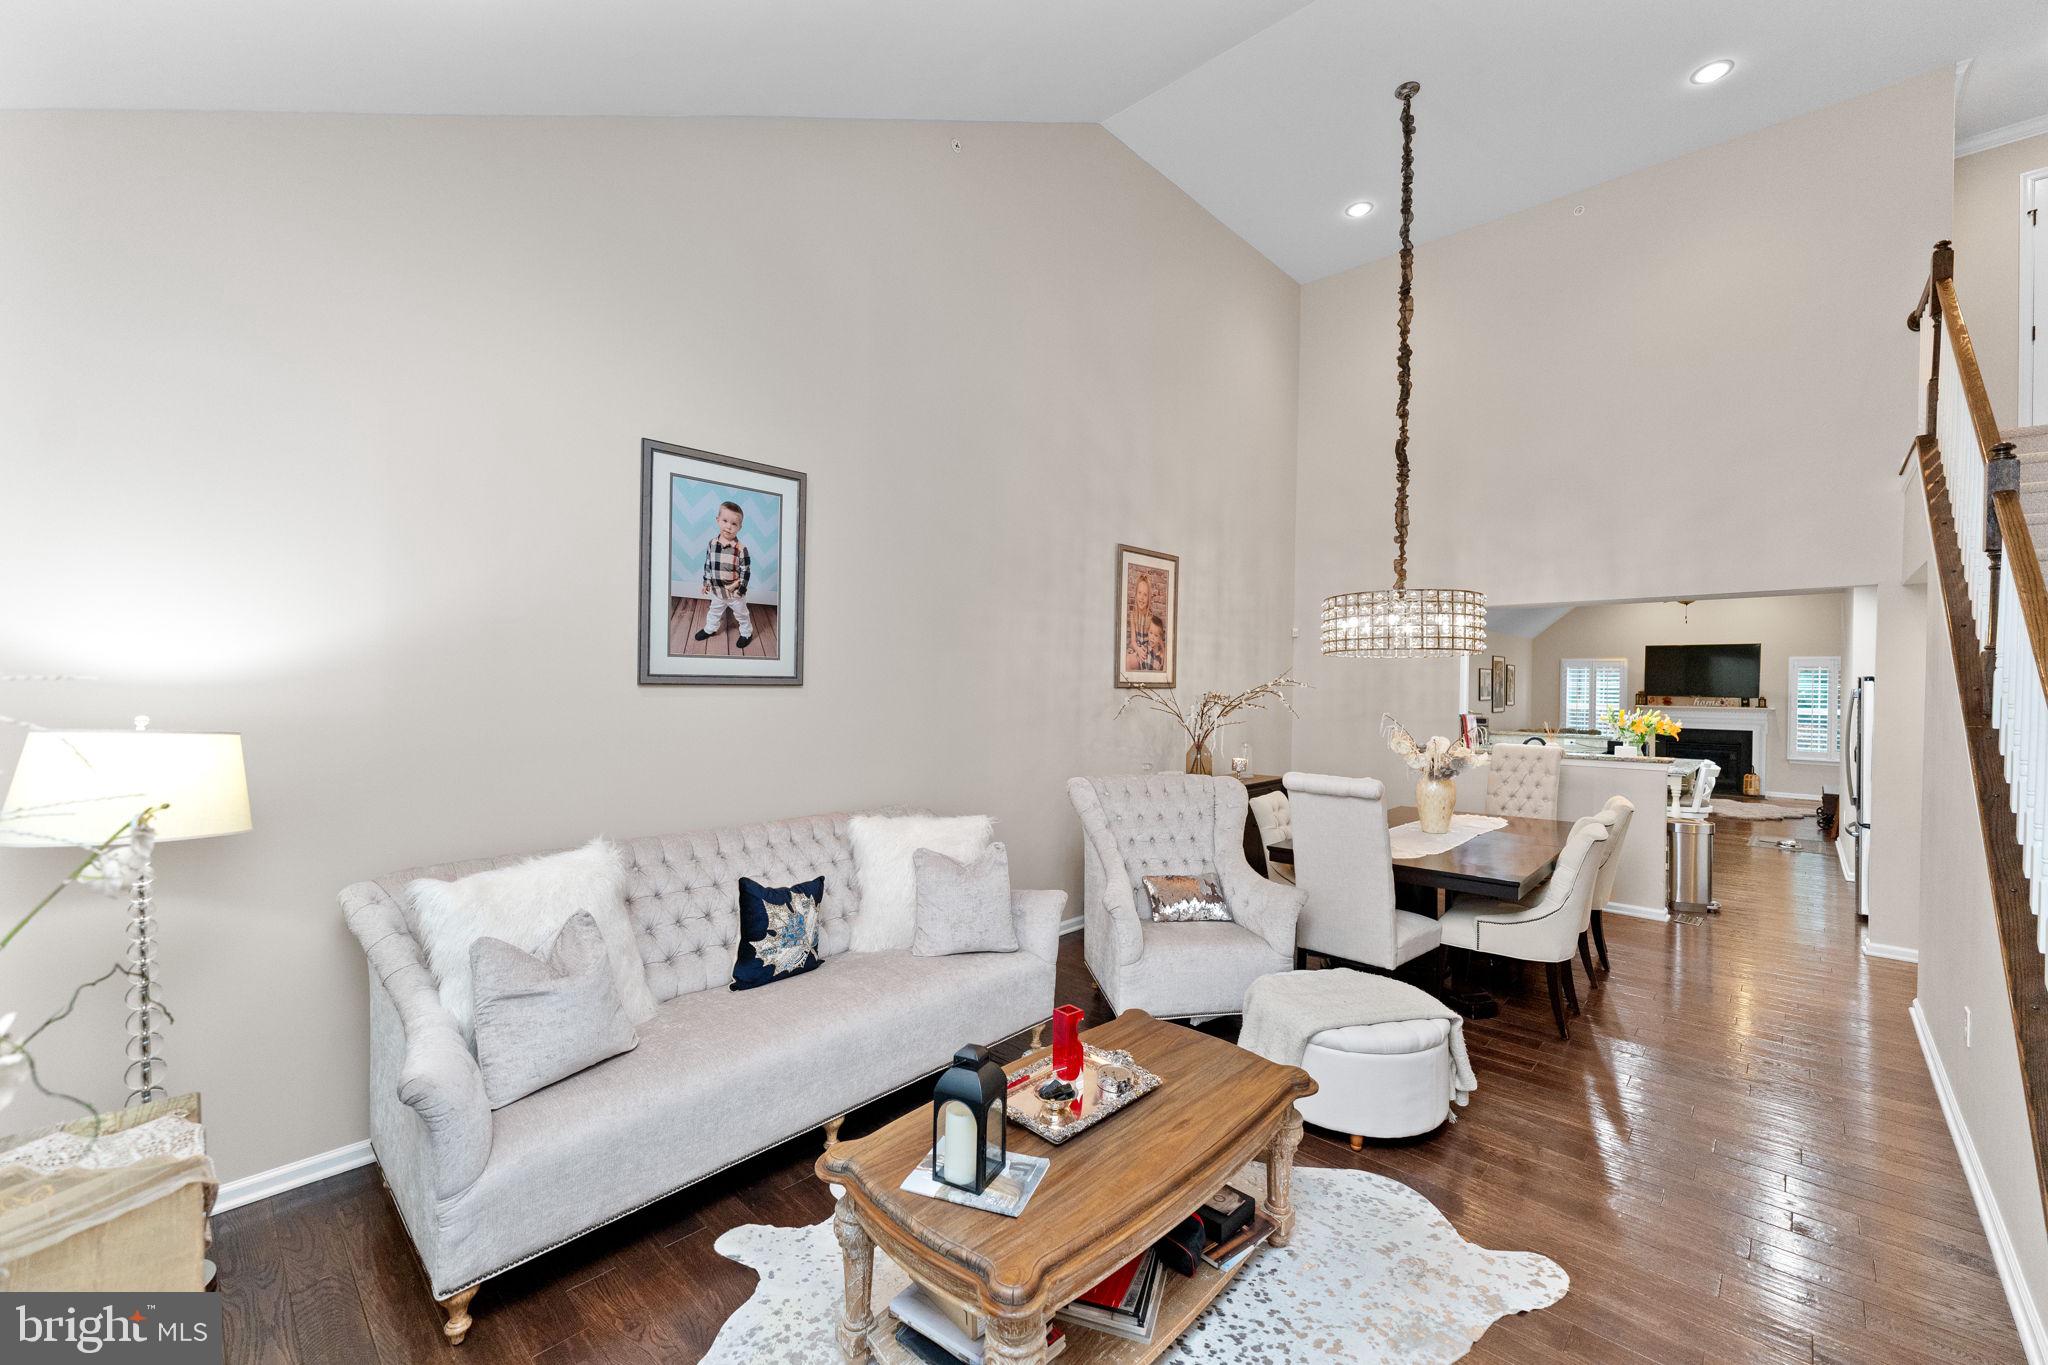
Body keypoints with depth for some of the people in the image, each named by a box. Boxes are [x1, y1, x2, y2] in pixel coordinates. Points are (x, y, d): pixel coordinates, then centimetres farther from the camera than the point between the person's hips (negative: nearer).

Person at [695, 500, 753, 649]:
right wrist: (706, 582, 7)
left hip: (735, 592, -4)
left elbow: (746, 570, -14)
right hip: (717, 590, 4)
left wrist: (739, 586, -17)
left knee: (741, 614, 17)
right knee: (714, 611, 26)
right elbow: (708, 564, 4)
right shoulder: (712, 543, -8)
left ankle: (747, 633, 36)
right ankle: (710, 629, 48)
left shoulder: (741, 549, -21)